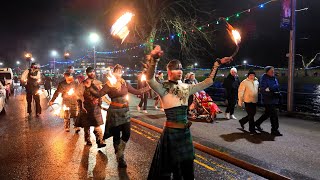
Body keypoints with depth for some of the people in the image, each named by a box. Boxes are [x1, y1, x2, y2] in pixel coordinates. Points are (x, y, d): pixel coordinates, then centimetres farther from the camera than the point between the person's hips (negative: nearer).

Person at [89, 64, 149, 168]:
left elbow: (136, 92, 13)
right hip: (115, 112, -4)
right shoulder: (109, 85, -6)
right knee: (116, 136, 3)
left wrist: (149, 87, 14)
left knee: (126, 134, -2)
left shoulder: (125, 84, 7)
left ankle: (119, 154, 23)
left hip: (125, 112, 4)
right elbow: (99, 94, -14)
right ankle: (120, 158, 20)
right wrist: (90, 88, -29)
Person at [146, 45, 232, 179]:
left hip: (185, 131, 6)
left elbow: (208, 82, 9)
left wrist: (217, 63, 3)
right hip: (171, 132, -5)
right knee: (168, 167, 13)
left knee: (187, 166, 21)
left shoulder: (186, 88, 5)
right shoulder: (164, 88, -13)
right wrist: (153, 59, -50)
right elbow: (150, 80, -34)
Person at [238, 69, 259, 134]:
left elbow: (258, 89, 22)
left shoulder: (256, 82, 10)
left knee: (252, 114, 14)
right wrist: (240, 100, -14)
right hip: (248, 101, -7)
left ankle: (242, 121, 35)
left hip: (254, 101, 7)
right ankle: (252, 129, 7)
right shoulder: (244, 82, -8)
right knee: (251, 115, -3)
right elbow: (240, 92, -10)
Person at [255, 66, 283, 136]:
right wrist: (273, 94, -28)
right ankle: (274, 130, 6)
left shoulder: (274, 78, 12)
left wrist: (278, 93, 4)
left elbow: (277, 88, 23)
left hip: (274, 100, 9)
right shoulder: (264, 79, -14)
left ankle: (257, 123, 36)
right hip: (268, 101, -9)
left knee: (267, 113, 19)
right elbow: (263, 90, -20)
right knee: (274, 115, -6)